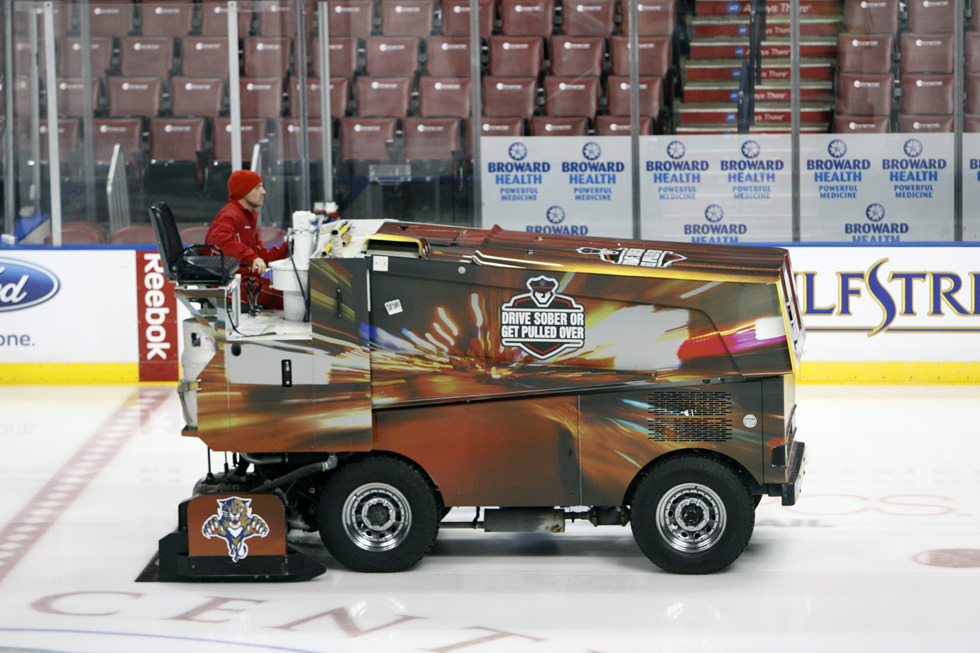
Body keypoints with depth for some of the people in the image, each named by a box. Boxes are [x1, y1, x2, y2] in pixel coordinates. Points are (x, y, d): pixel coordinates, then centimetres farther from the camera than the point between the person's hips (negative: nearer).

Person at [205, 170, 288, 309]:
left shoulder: (248, 217, 26)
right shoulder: (231, 215, -8)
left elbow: (263, 256, 20)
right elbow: (219, 240, -31)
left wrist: (286, 248, 4)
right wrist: (251, 257, -38)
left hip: (246, 278, 11)